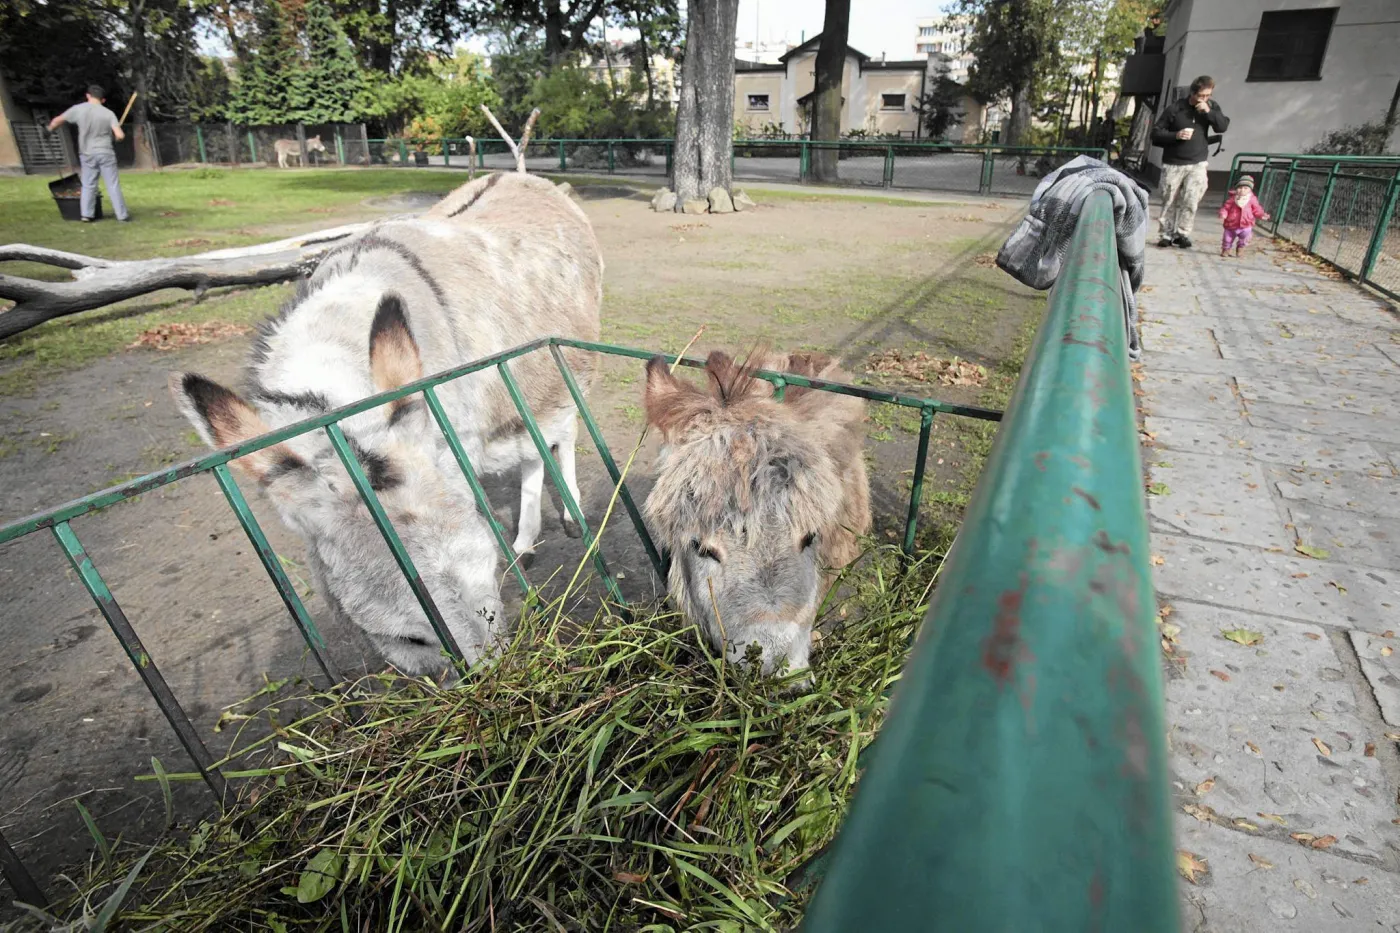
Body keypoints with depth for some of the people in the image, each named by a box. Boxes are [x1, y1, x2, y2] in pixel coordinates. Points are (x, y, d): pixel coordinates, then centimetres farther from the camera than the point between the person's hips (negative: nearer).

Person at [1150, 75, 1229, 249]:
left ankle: (1182, 233, -3)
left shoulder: (1211, 107, 5)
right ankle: (1166, 234, 13)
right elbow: (1156, 133, -5)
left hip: (1197, 163, 2)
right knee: (1169, 202, 3)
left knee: (1191, 200, -13)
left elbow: (1223, 127, -4)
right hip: (1173, 163, -1)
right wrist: (1176, 135, -20)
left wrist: (1209, 112, -16)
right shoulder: (1175, 108, -6)